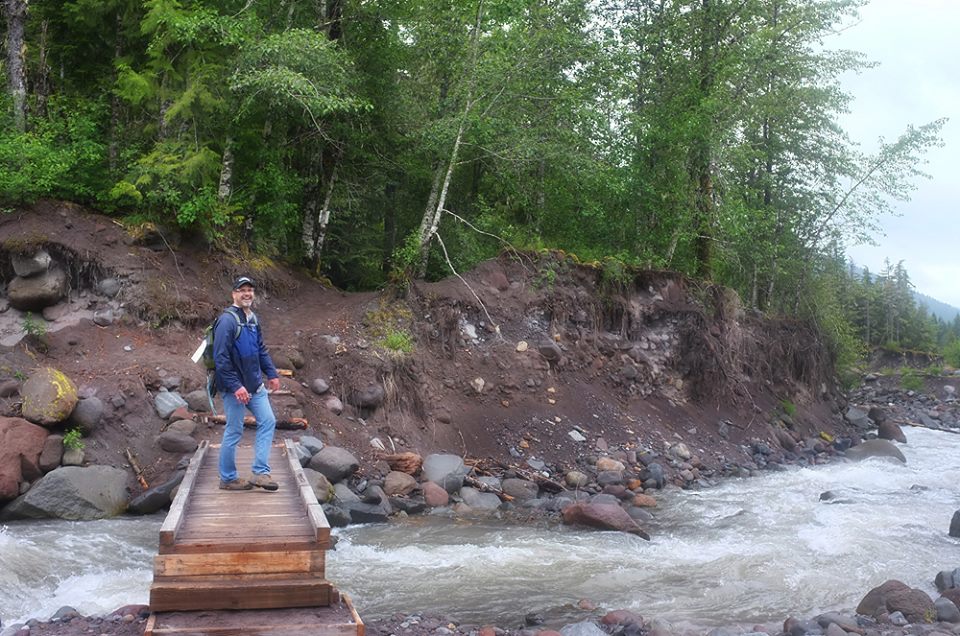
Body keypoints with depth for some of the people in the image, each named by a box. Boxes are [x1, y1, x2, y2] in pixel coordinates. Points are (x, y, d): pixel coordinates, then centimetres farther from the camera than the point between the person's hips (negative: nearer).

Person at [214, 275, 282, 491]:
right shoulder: (227, 320, -17)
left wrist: (272, 373, 15)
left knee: (268, 421, 6)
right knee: (234, 432, 2)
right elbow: (221, 358, -22)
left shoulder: (252, 319, 10)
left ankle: (260, 472, 10)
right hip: (235, 388, -8)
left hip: (255, 386, 8)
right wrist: (235, 386, -24)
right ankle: (228, 479, 16)